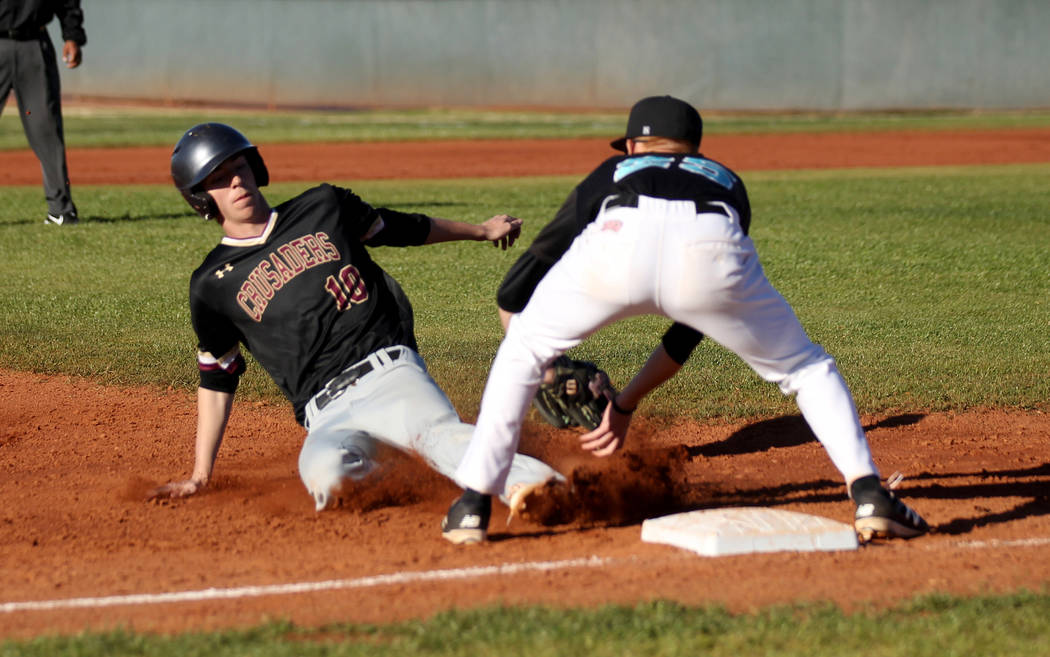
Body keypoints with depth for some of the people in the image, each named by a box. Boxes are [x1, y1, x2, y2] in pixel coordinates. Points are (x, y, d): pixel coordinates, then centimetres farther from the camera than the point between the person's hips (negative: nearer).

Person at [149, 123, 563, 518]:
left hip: (390, 371, 0)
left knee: (442, 433, -34)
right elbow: (216, 382, 19)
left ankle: (529, 484, -54)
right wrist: (200, 477, 15)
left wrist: (481, 230, 44)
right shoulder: (212, 286, 12)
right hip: (329, 415, 0)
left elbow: (404, 229, 31)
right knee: (324, 471, -38)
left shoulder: (323, 207, 15)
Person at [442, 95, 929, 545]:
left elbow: (512, 293, 41)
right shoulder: (726, 182, 43)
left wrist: (540, 368, 58)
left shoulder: (610, 177, 42)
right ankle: (869, 493, 7)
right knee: (805, 367, 23)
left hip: (617, 239, 0)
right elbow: (694, 325, 42)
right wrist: (627, 401, 48)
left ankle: (472, 504, 19)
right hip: (709, 249, 0)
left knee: (521, 354, 25)